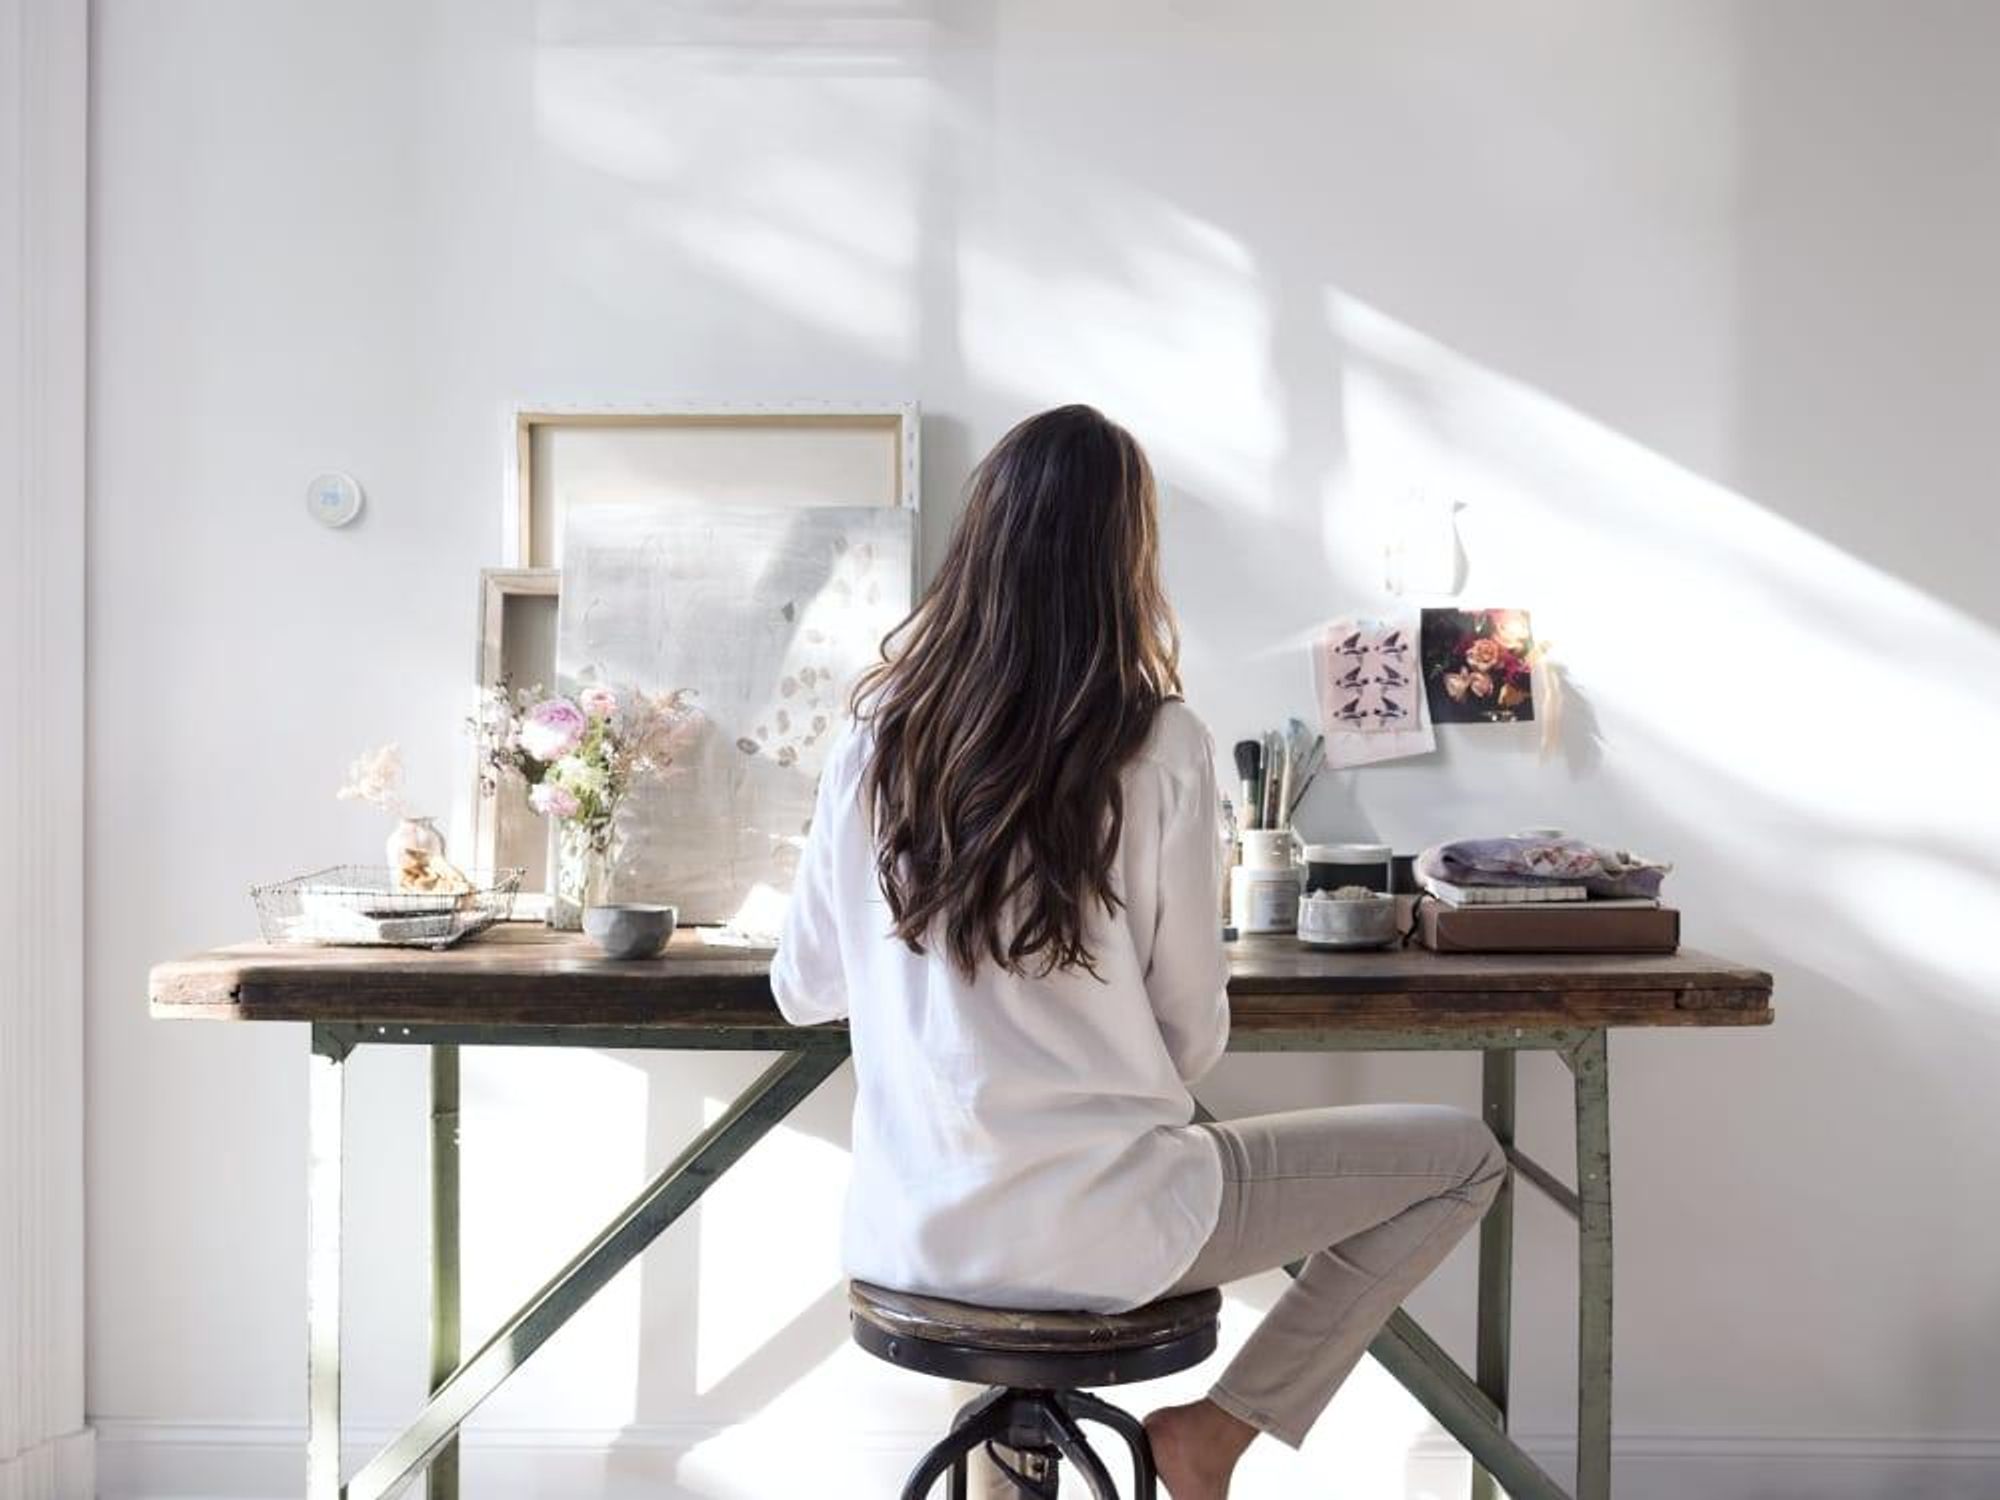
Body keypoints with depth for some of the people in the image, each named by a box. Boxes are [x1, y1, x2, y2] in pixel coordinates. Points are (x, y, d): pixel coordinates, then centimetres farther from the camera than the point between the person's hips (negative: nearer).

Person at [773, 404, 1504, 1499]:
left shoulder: (877, 734, -3)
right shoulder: (1160, 748, -15)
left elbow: (800, 989, 6)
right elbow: (1194, 1037, -8)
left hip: (904, 1233, 6)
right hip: (1094, 1239, -5)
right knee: (1463, 1159, 11)